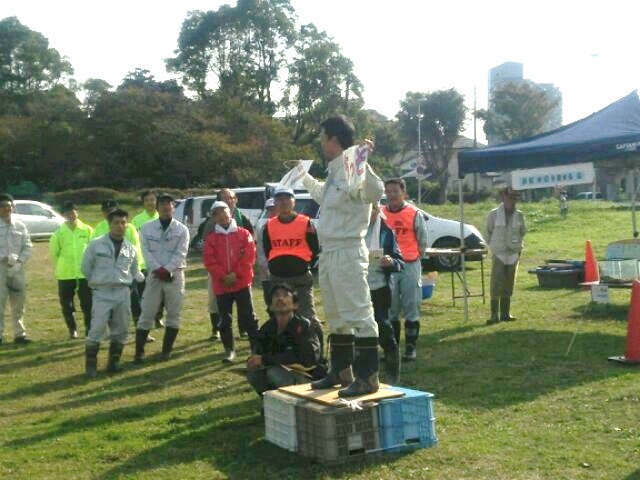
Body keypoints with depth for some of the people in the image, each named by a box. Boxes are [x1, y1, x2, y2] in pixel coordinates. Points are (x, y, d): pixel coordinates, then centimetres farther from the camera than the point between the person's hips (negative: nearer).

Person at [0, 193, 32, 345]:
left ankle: (19, 333, 17)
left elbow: (28, 247, 7)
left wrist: (18, 262, -6)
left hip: (17, 269, 3)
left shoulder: (20, 226, 7)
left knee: (19, 303, 8)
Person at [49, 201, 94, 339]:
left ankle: (89, 329, 12)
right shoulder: (59, 232, -2)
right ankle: (72, 330, 22)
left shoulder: (87, 230, -2)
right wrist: (63, 266, 9)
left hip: (85, 273, -1)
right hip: (65, 275, 1)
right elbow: (54, 253, 8)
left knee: (88, 304, 1)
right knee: (67, 304, 7)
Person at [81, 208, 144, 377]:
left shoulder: (131, 249, 6)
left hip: (123, 293, 4)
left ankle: (113, 362, 22)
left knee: (120, 331, 8)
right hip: (102, 293, -4)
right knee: (97, 330, -8)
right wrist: (97, 281, 12)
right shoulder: (96, 244, -4)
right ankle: (91, 366, 2)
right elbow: (86, 267, 8)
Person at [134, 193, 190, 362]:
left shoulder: (182, 229, 2)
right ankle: (139, 351, 3)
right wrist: (157, 268, -17)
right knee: (147, 313, -1)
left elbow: (180, 254, -7)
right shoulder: (147, 228, 4)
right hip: (154, 274, 0)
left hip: (174, 275, 0)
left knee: (174, 313, 3)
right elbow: (146, 252, -3)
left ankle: (166, 350, 13)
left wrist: (167, 269, -19)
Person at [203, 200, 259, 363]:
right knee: (224, 320, 5)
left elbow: (249, 256, -4)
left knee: (248, 317, 0)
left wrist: (236, 274, -12)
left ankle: (257, 347, 8)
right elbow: (209, 261, -1)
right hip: (221, 285, 2)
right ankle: (230, 350, 15)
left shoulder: (244, 234, 3)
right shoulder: (211, 238, 7)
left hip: (242, 283, -2)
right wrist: (223, 276, -13)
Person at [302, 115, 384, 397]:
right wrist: (304, 176, 45)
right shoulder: (335, 172, 16)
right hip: (329, 252, 11)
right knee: (336, 315, 18)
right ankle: (341, 371, 30)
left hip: (347, 251, -11)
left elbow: (375, 193, -34)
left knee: (358, 315, -7)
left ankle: (367, 377, -2)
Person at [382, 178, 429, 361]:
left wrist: (412, 260, 0)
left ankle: (410, 347, 8)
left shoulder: (415, 214, 0)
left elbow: (422, 242, 5)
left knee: (411, 308, 1)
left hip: (410, 266, -2)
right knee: (390, 308, 7)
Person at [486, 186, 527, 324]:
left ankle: (505, 313, 16)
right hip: (498, 254, -4)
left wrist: (518, 246, 12)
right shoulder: (494, 214, -6)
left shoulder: (519, 215, 4)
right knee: (496, 286, -7)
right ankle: (494, 315, -4)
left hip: (513, 254, 4)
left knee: (508, 286, 9)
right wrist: (493, 246, 6)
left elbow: (523, 231, 18)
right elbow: (488, 232, 5)